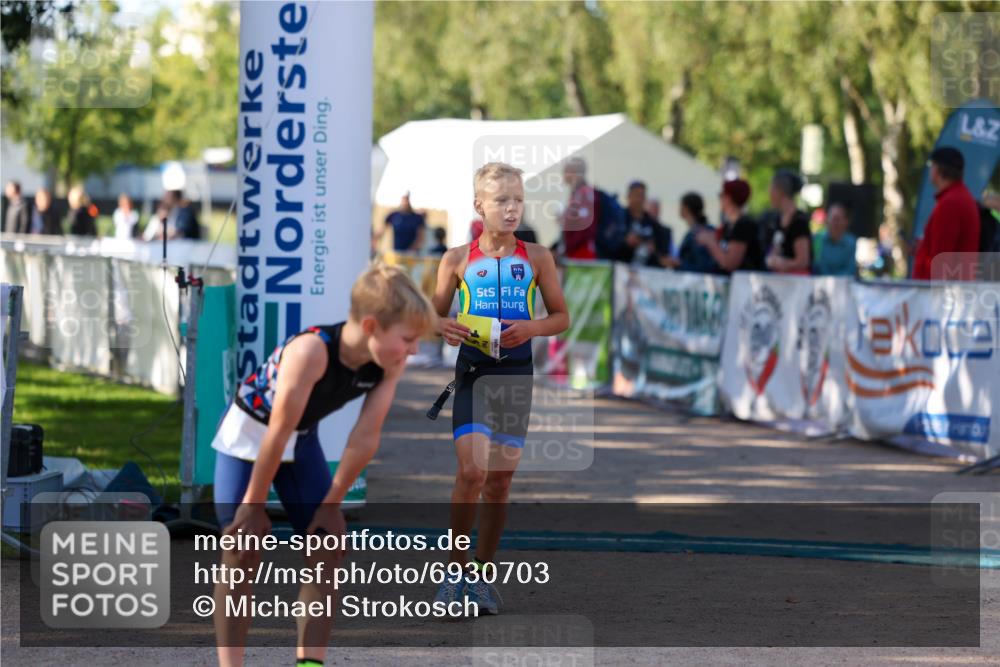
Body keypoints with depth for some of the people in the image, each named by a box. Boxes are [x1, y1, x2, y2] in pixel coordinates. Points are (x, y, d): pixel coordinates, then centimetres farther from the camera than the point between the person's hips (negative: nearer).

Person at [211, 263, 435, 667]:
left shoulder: (390, 362, -21)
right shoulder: (311, 351, -39)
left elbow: (366, 436, -13)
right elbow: (277, 435, -31)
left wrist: (332, 502, -9)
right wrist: (253, 505, -22)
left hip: (303, 438, 6)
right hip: (249, 432, -6)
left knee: (327, 548, 0)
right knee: (244, 551, -9)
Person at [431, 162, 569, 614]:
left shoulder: (536, 258, 4)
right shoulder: (458, 260, 1)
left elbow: (561, 317, 9)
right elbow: (434, 314, 9)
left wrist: (532, 328, -12)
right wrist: (442, 328, -15)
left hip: (517, 372, 2)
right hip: (473, 370, -2)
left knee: (501, 478, 6)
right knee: (472, 470, -15)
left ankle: (482, 574, 18)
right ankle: (455, 571, -2)